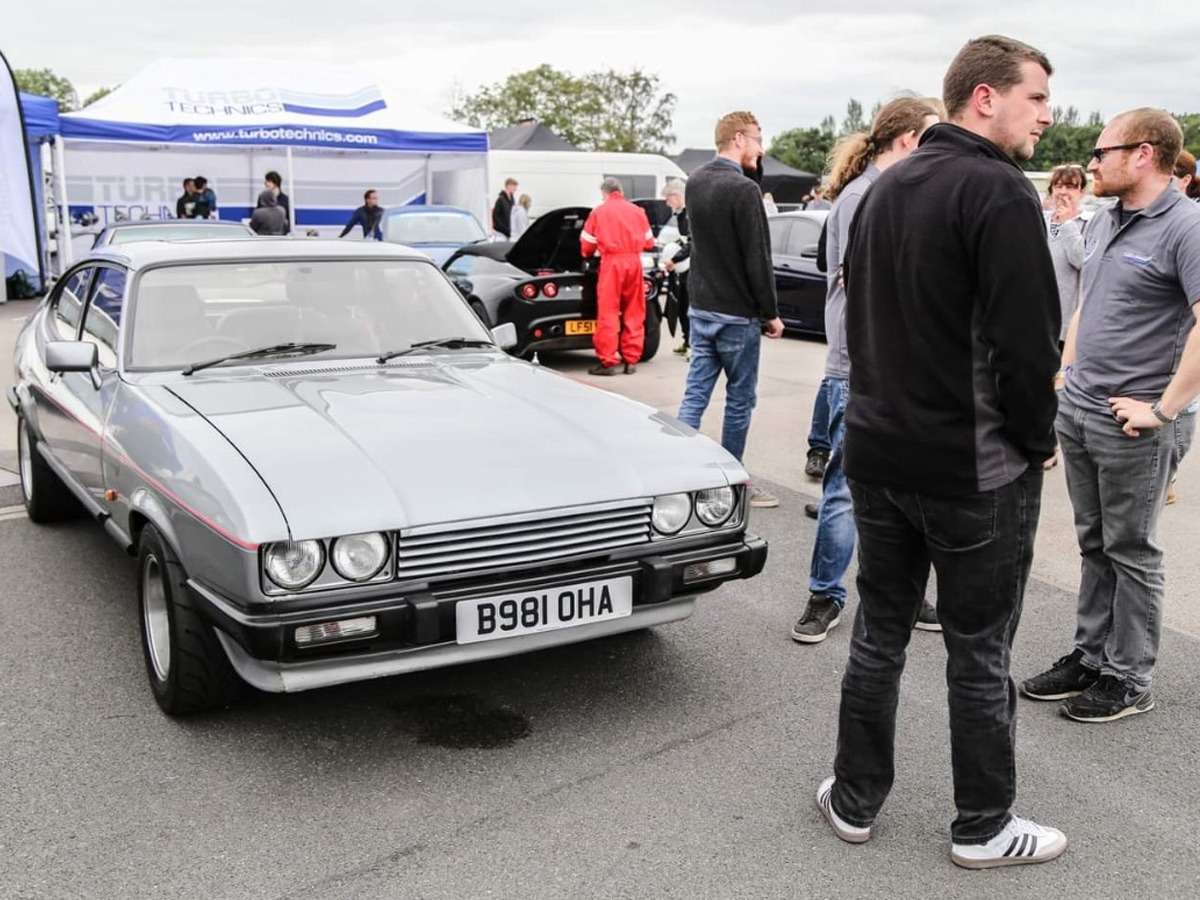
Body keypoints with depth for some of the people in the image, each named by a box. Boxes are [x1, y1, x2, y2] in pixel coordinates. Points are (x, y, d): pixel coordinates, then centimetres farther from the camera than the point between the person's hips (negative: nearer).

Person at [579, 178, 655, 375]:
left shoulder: (598, 212, 4)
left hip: (612, 262, -3)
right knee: (634, 313, 10)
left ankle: (608, 361, -3)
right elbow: (649, 242, 18)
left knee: (608, 313, -1)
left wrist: (588, 255, 28)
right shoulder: (637, 211, 12)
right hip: (634, 262, 3)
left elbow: (587, 244, 7)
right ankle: (631, 360, 13)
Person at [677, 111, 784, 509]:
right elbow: (757, 258, -17)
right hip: (737, 314, -7)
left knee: (695, 393, 8)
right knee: (740, 399, 5)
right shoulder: (743, 189, -17)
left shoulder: (695, 182, 7)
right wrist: (771, 312, -8)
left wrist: (751, 167, 9)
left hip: (699, 308, 7)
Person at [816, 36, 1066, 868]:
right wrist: (1037, 440, -4)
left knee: (879, 634, 16)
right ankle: (983, 828, 22)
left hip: (878, 453, 7)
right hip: (976, 467, -7)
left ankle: (856, 801, 27)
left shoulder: (885, 189, 10)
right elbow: (1026, 342, -19)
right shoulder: (999, 192, -15)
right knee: (979, 656, 7)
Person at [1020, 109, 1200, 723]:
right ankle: (1090, 657, 29)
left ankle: (1130, 680, 18)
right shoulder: (1102, 223, 11)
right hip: (1078, 411, 8)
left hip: (1135, 424, -8)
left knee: (1130, 551, 4)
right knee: (1094, 544, 16)